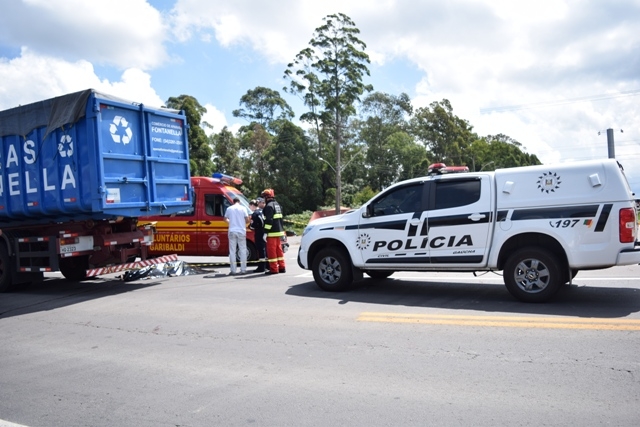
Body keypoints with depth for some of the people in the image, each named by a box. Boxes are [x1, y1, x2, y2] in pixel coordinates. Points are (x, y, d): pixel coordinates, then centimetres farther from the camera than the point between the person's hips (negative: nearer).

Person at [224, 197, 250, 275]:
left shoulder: (229, 208, 5)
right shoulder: (243, 208, 0)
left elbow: (225, 219, 17)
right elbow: (247, 220, -4)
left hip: (232, 231, 1)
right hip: (241, 231, -1)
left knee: (232, 251, 4)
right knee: (243, 251, 6)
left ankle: (233, 270, 2)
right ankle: (243, 270, 5)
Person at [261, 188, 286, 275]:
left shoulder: (269, 206, -13)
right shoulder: (277, 205, 17)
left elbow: (269, 220, -21)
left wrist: (265, 231, -19)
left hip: (272, 232, -9)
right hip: (279, 231, 10)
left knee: (271, 250, -5)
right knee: (279, 249, 15)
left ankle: (274, 269, -4)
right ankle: (281, 267, 18)